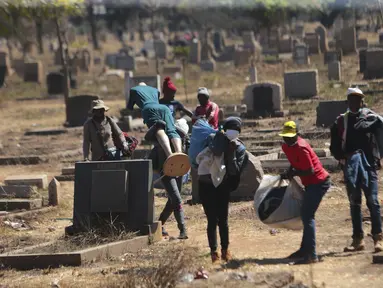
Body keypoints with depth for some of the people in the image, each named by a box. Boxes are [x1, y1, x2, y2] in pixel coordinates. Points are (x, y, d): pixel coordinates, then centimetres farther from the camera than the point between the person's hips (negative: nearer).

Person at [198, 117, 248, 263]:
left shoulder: (240, 149, -3)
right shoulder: (215, 139, -4)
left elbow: (235, 171, -14)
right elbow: (200, 156, 1)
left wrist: (232, 153, -22)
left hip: (223, 186, 1)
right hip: (206, 185, -1)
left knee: (222, 220, -1)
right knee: (212, 220, -3)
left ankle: (225, 250, 13)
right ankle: (213, 251, 1)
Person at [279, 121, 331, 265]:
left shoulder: (301, 148, -22)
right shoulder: (286, 146, 6)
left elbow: (310, 171, -23)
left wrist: (292, 174, -16)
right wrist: (289, 172, 3)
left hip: (318, 182, -10)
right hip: (311, 183, 10)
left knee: (308, 216, -14)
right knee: (305, 215, 17)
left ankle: (311, 255, -18)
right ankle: (305, 250, 27)